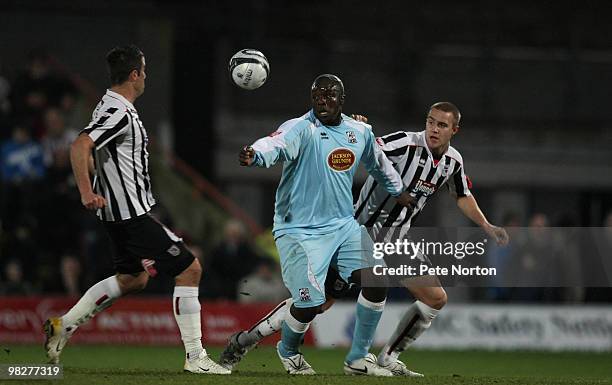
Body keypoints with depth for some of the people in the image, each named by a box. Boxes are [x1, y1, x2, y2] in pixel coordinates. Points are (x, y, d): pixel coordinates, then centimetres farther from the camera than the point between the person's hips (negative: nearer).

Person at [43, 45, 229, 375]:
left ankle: (63, 325, 22)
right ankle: (195, 357, -6)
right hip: (132, 212, -11)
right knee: (189, 270, -8)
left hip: (118, 211, 11)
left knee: (133, 278, 24)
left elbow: (88, 153, 24)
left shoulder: (110, 106, 12)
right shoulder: (120, 113, -20)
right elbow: (80, 147, -30)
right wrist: (87, 192, -31)